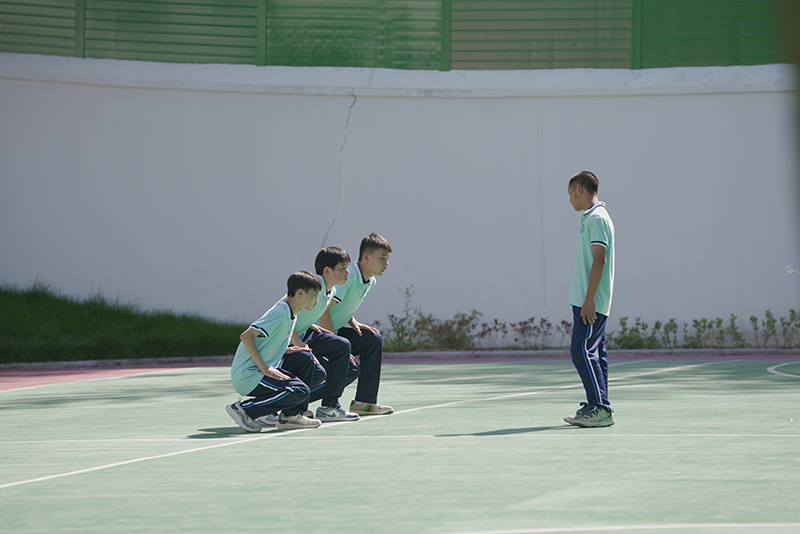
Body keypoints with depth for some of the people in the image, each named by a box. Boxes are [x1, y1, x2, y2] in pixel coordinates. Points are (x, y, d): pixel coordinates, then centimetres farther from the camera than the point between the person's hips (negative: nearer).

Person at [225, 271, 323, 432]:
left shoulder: (291, 315, 14)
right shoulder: (280, 313, -16)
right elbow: (246, 336, -24)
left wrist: (285, 350, 6)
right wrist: (264, 368, -22)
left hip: (265, 369, 10)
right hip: (247, 376, -10)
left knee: (305, 359, 8)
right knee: (300, 391, -20)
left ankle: (291, 415, 9)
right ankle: (243, 409, -12)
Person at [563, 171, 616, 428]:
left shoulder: (597, 218, -13)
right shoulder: (592, 217, 18)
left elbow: (599, 260, -19)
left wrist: (589, 300, -22)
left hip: (590, 302, -10)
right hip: (586, 301, 10)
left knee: (582, 351, -13)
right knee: (594, 353, 10)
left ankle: (601, 409, -15)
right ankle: (595, 407, 13)